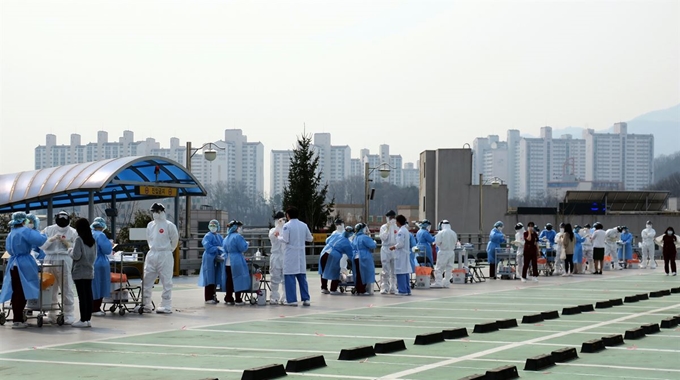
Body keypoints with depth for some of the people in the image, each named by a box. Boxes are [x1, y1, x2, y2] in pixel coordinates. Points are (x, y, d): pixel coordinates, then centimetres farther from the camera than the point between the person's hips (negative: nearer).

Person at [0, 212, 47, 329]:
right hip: (24, 264, -7)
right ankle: (17, 320, -6)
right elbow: (40, 240, -19)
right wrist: (43, 235, 0)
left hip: (13, 264, 7)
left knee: (16, 293, 9)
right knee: (22, 293, -4)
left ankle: (17, 319, 12)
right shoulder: (25, 231, -9)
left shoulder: (11, 233, 16)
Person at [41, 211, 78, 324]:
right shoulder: (48, 230, 8)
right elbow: (41, 246, 1)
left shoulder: (72, 232, 4)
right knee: (51, 289, 6)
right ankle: (51, 316, 15)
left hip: (65, 262, -2)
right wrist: (51, 239, -12)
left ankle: (68, 316, 1)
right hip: (50, 261, 2)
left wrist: (66, 242, -14)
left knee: (67, 289, -3)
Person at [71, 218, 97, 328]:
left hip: (80, 271, -6)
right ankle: (88, 319, 9)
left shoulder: (79, 239, -12)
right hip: (89, 271, 6)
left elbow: (76, 256, -15)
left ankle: (83, 320, -3)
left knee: (82, 296, -4)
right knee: (88, 295, 7)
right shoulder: (92, 240, 9)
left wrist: (71, 251, 3)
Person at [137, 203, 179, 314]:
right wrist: (152, 248, 14)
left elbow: (175, 239, -3)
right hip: (151, 255, 6)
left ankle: (166, 306, 2)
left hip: (165, 256, -6)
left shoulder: (169, 225, -8)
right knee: (146, 280, 6)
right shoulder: (150, 225, 10)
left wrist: (169, 249, 2)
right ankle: (145, 305, 13)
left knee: (166, 282, -2)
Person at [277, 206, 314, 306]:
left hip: (290, 255, -5)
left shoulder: (287, 226, -10)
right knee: (302, 277, 10)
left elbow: (285, 240, -14)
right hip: (301, 254, 5)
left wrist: (279, 236, 5)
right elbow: (310, 238, 10)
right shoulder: (304, 225, 5)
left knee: (290, 277, 0)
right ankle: (306, 299, 8)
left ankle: (292, 300, -3)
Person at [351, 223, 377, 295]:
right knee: (364, 274, -3)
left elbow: (353, 248, 24)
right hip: (364, 259, -8)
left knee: (358, 275, 10)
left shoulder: (355, 238, 16)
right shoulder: (365, 237, -12)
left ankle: (358, 290, 12)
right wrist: (374, 242, 5)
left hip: (356, 258, 8)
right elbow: (372, 246, -15)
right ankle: (362, 291, -4)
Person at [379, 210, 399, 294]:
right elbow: (382, 237, -10)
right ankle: (384, 288, -2)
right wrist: (387, 229, -14)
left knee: (394, 271, 4)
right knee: (385, 270, -4)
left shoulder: (397, 227, 9)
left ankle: (393, 288, 9)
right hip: (386, 249, -2)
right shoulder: (383, 227, 3)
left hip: (395, 250, 2)